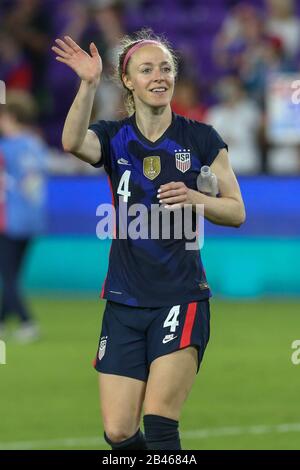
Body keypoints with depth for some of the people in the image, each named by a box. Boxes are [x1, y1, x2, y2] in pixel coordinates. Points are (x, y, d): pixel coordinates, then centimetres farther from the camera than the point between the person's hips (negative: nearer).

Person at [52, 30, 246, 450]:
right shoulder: (113, 138, 3)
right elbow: (73, 143, -21)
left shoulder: (200, 139, 1)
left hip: (182, 297, -2)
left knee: (159, 423, -15)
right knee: (118, 432, -1)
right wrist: (88, 85, -37)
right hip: (125, 300, 2)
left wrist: (195, 199, -17)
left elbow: (237, 212, 4)